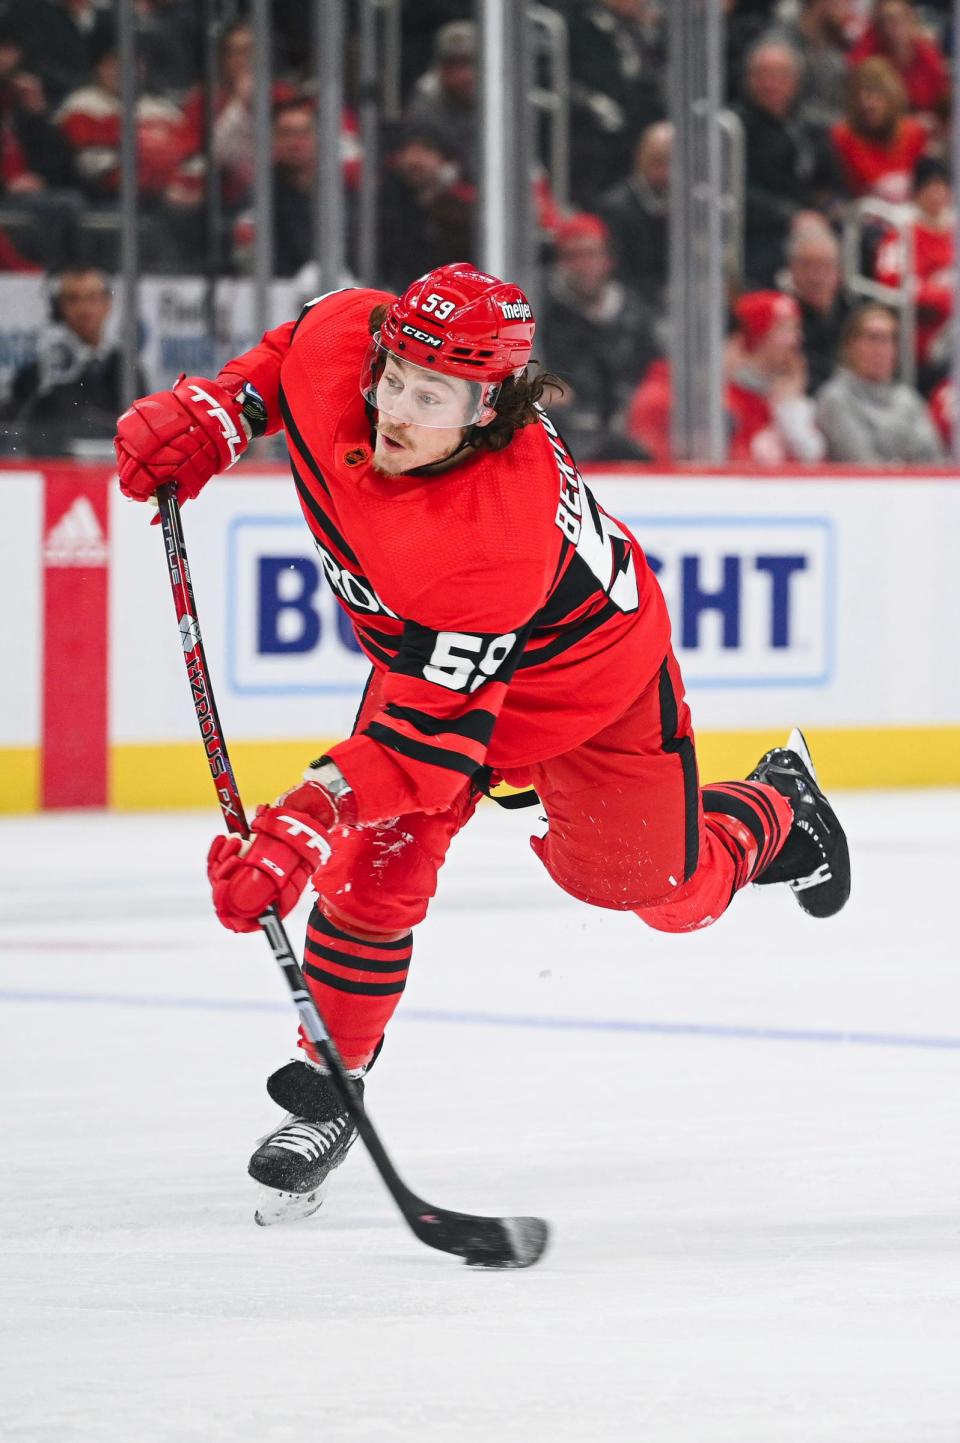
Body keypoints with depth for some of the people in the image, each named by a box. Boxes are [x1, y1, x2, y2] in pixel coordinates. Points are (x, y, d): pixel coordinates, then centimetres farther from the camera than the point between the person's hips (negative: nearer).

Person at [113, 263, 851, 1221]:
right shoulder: (339, 345, -30)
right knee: (375, 870, -11)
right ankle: (328, 1085, 5)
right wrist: (214, 415, -13)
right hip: (420, 649, 5)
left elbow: (431, 728, -44)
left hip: (585, 669, -5)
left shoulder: (491, 539, -47)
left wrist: (306, 821, -50)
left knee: (667, 889, 12)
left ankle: (773, 811, 44)